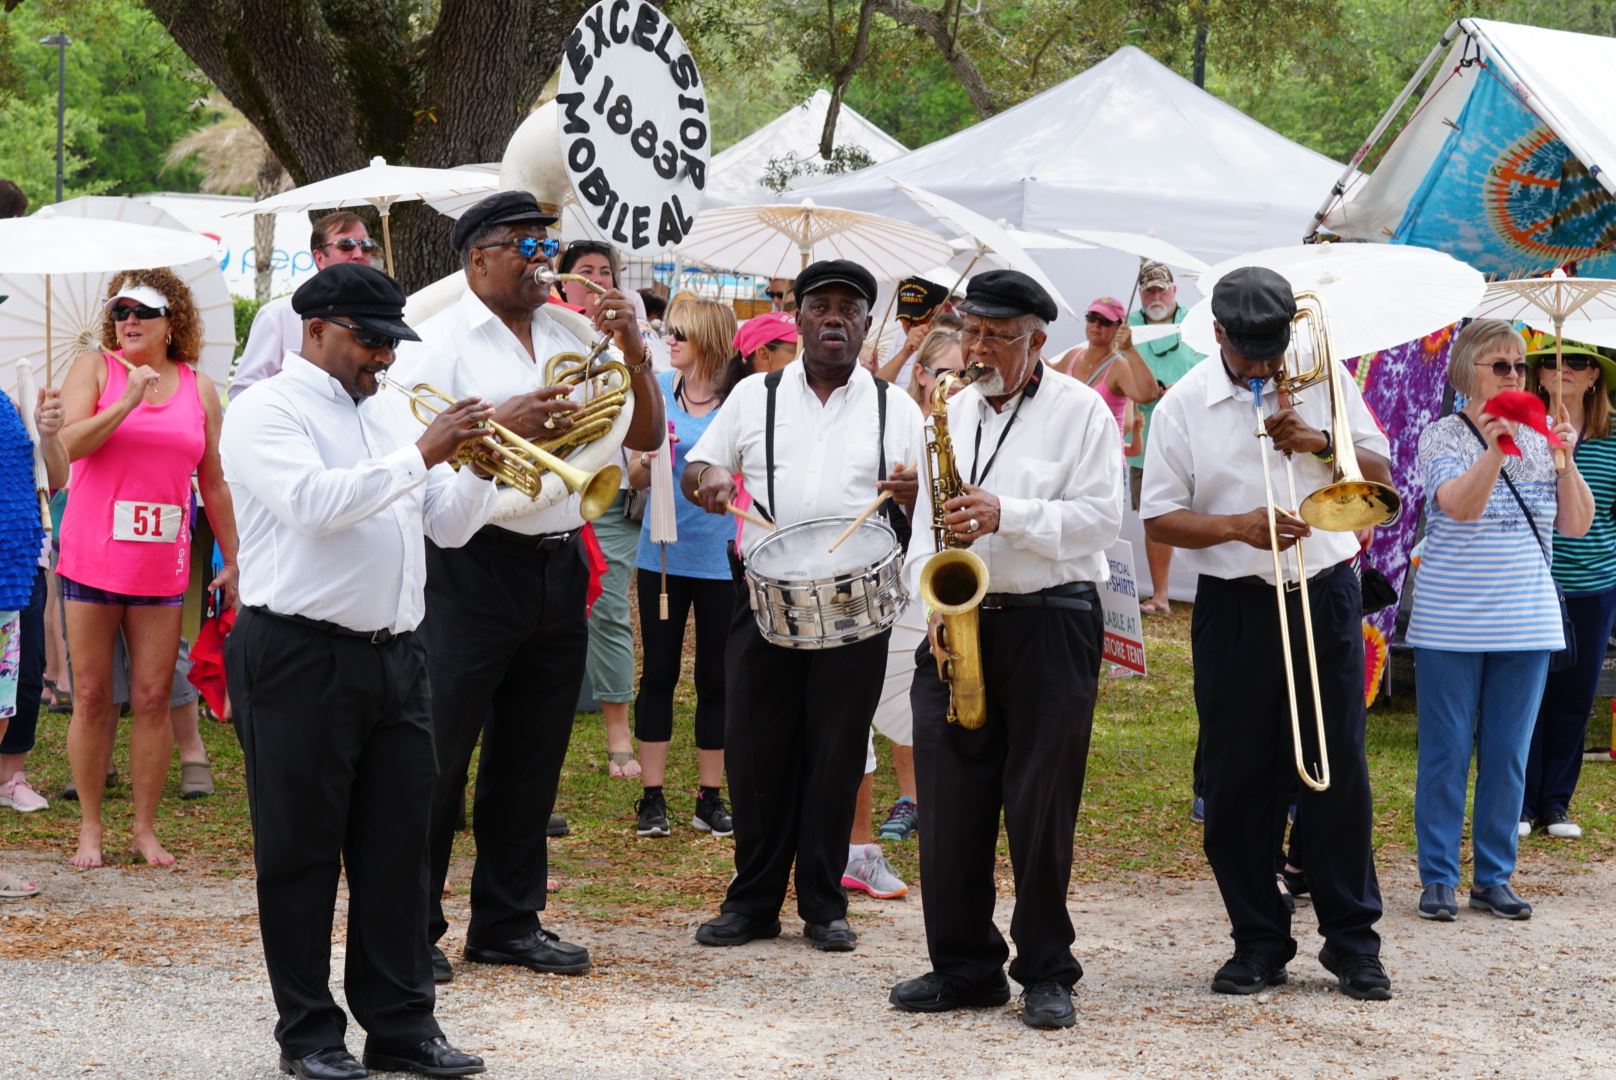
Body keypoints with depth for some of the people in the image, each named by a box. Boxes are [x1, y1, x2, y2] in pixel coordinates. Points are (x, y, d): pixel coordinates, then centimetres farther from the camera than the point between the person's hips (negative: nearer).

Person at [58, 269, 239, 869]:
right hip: (91, 560, -2)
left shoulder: (198, 388, 9)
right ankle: (90, 827, 11)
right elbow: (71, 443, -12)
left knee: (153, 697, 2)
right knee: (92, 696, 2)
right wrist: (127, 402, -23)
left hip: (161, 566, 2)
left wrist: (233, 561, 13)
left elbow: (213, 482, 14)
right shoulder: (95, 369, 2)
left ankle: (146, 828, 11)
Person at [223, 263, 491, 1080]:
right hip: (301, 661, -7)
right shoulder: (268, 413, -6)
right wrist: (421, 456, -21)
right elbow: (314, 501, -23)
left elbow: (449, 525, 17)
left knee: (397, 850, 8)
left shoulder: (382, 418, 17)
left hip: (393, 659, 7)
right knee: (302, 852, 2)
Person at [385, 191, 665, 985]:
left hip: (558, 564, 6)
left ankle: (508, 923, 23)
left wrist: (633, 355, -4)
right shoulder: (440, 341, -4)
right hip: (471, 568, -6)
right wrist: (500, 426, -21)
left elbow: (646, 438, 12)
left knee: (530, 758, 12)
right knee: (436, 751, -3)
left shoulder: (575, 334, 12)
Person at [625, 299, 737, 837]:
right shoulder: (657, 389, 3)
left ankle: (710, 798, 16)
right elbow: (636, 477, 8)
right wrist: (648, 456, -13)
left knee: (715, 676, 6)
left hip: (721, 555, -2)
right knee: (659, 671, 5)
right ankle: (652, 797, 12)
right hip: (663, 553, 2)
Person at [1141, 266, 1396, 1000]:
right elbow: (1159, 519, -1)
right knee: (1238, 780, 2)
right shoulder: (1184, 406, 0)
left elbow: (1381, 479, 7)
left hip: (1325, 599, 0)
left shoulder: (1325, 384, 5)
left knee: (1339, 771, 1)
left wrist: (1321, 441, -11)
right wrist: (1238, 527, -17)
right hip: (1235, 607, 0)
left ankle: (1352, 940, 9)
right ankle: (1258, 941, 13)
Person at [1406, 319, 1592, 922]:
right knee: (1446, 754, 1)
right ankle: (1438, 878, 10)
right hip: (1452, 620, -4)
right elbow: (1460, 505, -21)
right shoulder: (1443, 437, -4)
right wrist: (1495, 450, -34)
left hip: (1525, 621, 4)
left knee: (1509, 758, 7)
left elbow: (1577, 526, 4)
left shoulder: (1540, 439, 8)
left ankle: (1494, 878, 16)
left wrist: (1565, 460, -10)